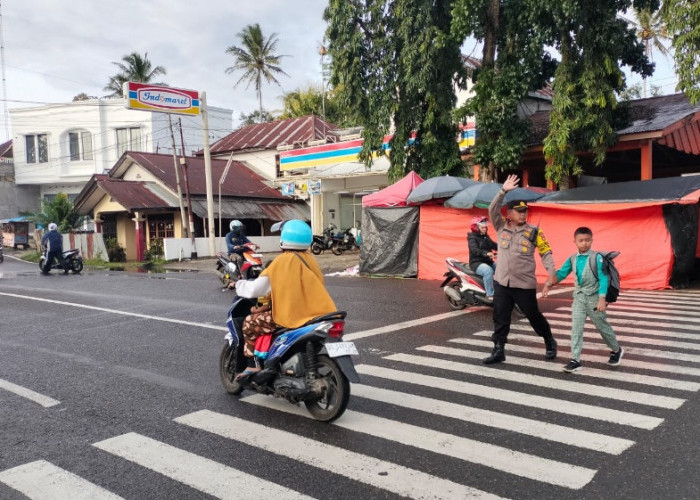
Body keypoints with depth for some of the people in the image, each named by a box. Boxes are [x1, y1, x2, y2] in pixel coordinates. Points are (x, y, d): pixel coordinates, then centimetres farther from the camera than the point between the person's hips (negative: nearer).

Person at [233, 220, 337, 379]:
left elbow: (255, 289, -10)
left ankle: (253, 365, 3)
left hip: (290, 316, -7)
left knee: (249, 323, 7)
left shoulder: (283, 260, -11)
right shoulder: (309, 258, 7)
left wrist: (240, 285, 10)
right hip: (315, 312, 7)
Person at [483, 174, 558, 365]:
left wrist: (552, 273, -13)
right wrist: (503, 190, -20)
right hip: (501, 283, 2)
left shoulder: (534, 232, -4)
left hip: (525, 284, -2)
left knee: (534, 316, 11)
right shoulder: (501, 227, 3)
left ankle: (550, 342, 35)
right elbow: (492, 209, -10)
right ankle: (498, 351, 13)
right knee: (500, 318, 4)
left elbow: (546, 253, -2)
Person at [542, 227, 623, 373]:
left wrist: (602, 299, -23)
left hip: (594, 297, -4)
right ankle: (575, 359, 0)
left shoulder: (596, 257, -13)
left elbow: (603, 279, -16)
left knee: (603, 326, 12)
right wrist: (548, 284, -13)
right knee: (576, 327, -3)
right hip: (579, 297, 4)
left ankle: (616, 350, 37)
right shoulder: (572, 259, 2)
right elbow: (561, 273, 2)